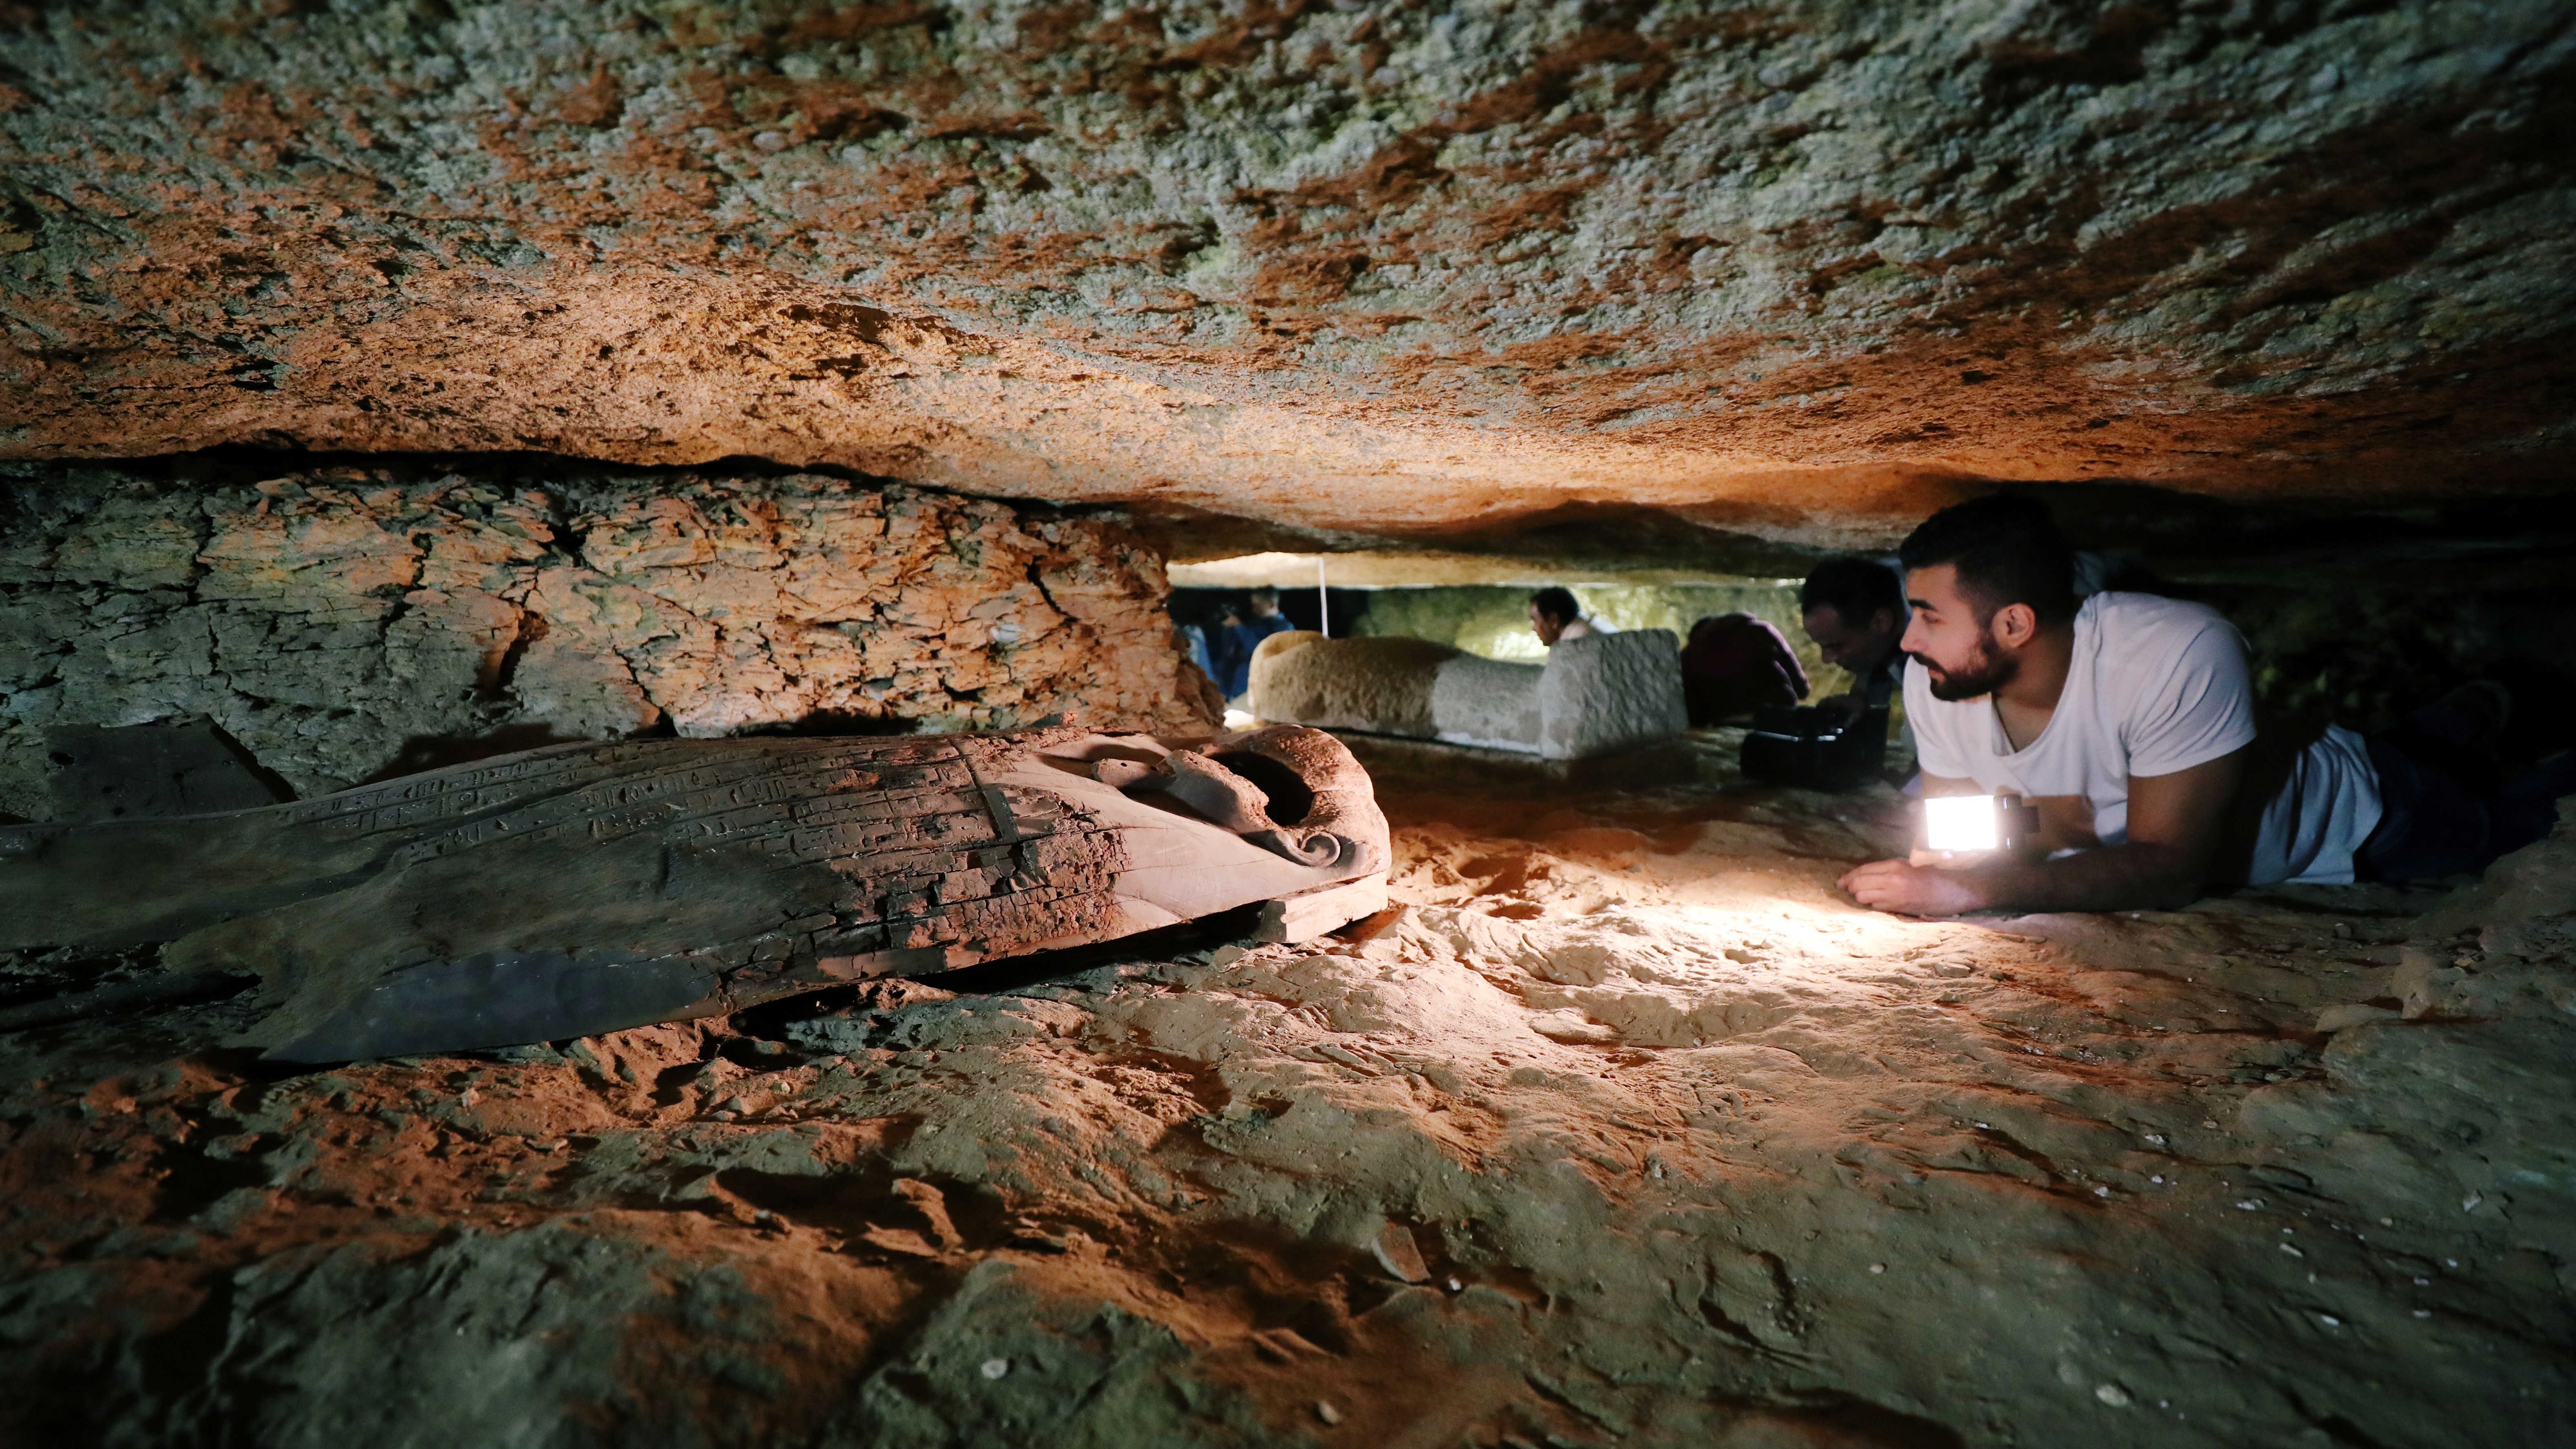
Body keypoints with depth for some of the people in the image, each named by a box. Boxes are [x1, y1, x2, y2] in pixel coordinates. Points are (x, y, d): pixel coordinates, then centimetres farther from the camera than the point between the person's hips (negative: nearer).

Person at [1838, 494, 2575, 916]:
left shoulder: (2181, 654, -45)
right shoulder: (1934, 684, -30)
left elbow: (2169, 866, -42)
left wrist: (1980, 890, -53)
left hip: (2348, 823, -4)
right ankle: (2439, 730, 48)